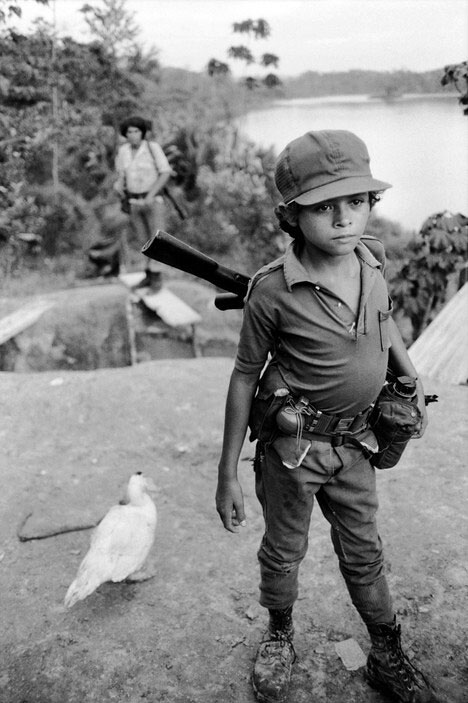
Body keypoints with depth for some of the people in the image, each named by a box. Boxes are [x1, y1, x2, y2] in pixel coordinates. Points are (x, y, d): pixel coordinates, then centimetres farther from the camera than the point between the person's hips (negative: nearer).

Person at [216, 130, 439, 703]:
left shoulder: (369, 262, -6)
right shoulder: (274, 291, -23)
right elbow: (244, 377, -13)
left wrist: (413, 382, 10)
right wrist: (227, 475, -10)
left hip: (353, 442, 5)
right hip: (293, 446, -4)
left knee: (363, 552, 20)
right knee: (283, 551, 17)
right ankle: (279, 636, 46)